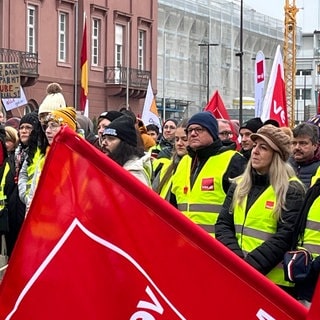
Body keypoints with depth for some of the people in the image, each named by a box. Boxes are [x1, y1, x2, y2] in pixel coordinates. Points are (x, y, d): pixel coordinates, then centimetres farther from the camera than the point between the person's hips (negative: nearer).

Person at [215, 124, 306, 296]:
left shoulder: (291, 190, -4)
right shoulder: (239, 185, 13)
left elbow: (285, 236, -12)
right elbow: (223, 224, 8)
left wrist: (250, 264, -19)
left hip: (274, 279, -5)